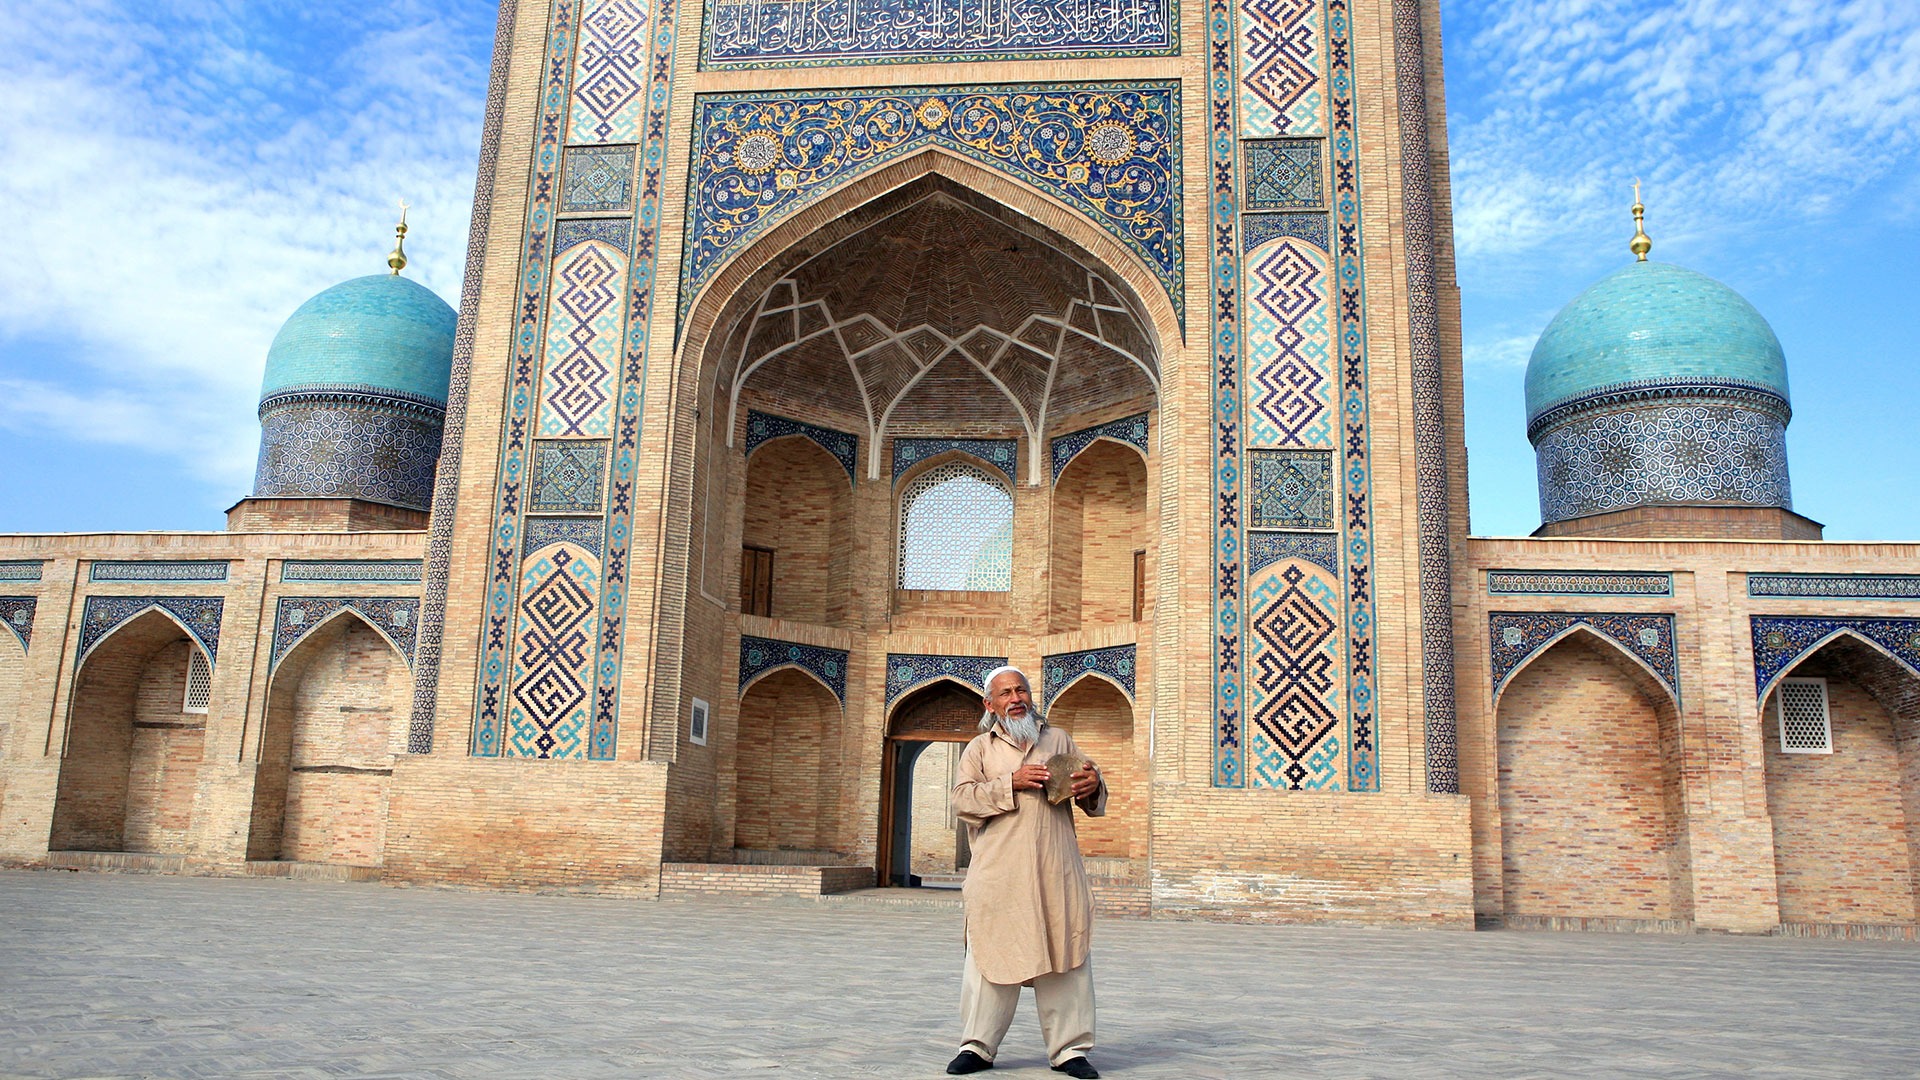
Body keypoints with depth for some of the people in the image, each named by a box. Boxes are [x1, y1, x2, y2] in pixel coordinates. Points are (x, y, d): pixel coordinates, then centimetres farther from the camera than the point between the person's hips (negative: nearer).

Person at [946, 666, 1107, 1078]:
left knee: (1065, 955, 0)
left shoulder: (1059, 739, 19)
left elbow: (1091, 797, 19)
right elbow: (963, 798, -1)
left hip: (1057, 871, 2)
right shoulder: (980, 748, 13)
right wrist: (1012, 783, -12)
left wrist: (1092, 785, -6)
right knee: (993, 955, -1)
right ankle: (977, 1047, 11)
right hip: (1000, 871, -1)